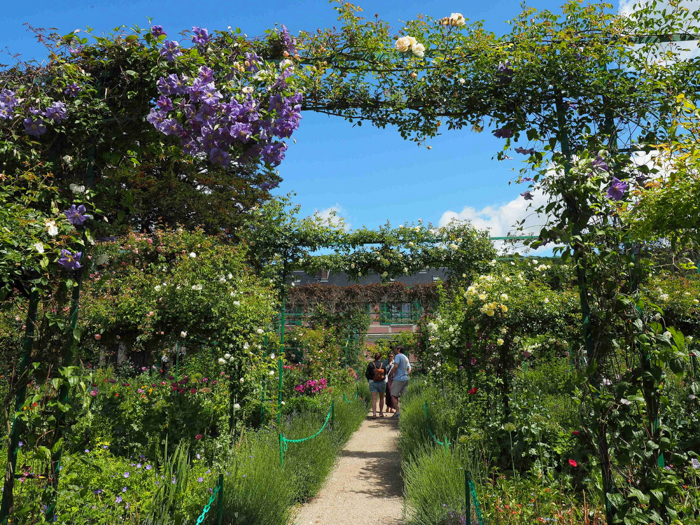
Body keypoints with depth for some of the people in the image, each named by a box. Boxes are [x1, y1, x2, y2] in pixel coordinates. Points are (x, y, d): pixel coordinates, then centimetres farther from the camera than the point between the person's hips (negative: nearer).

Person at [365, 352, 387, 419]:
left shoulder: (370, 364, -4)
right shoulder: (383, 365, -3)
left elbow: (367, 374, -2)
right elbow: (385, 374, 1)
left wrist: (369, 380, 14)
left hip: (373, 382, -1)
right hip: (382, 383, 1)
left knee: (374, 399, -2)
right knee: (381, 398, 17)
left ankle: (374, 414, -13)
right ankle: (381, 413, 23)